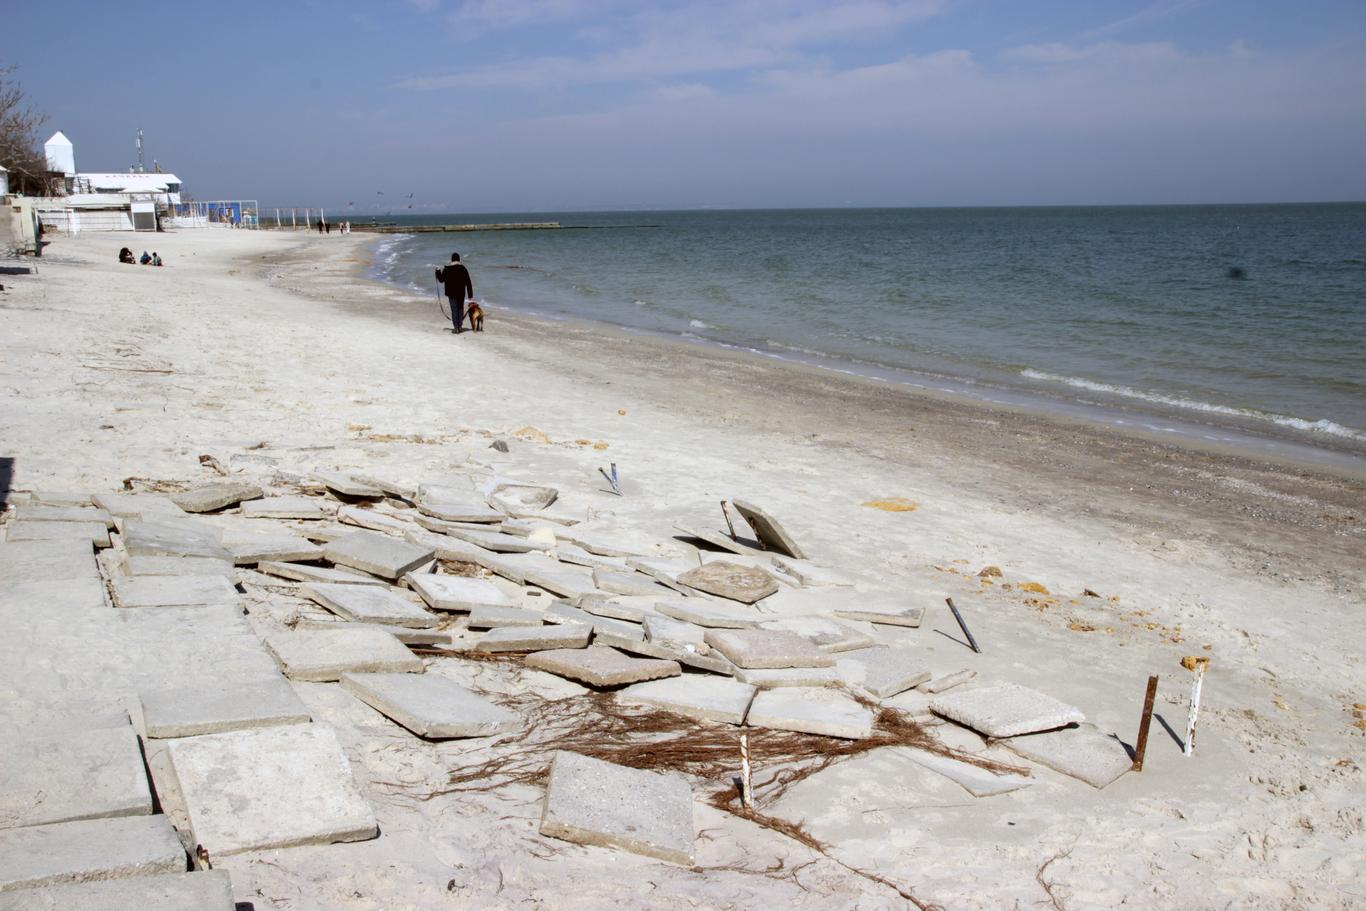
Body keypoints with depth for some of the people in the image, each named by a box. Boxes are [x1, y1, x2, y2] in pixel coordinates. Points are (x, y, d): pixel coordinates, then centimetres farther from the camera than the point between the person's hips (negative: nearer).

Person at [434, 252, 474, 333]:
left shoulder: (446, 269, -6)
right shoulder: (463, 268, -3)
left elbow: (441, 280, 4)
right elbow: (468, 282, -2)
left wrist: (438, 271, 21)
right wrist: (470, 294, 4)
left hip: (451, 292, -2)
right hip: (461, 292, 2)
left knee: (454, 310, 1)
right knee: (460, 309, 16)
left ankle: (456, 328, -5)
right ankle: (460, 326, 16)